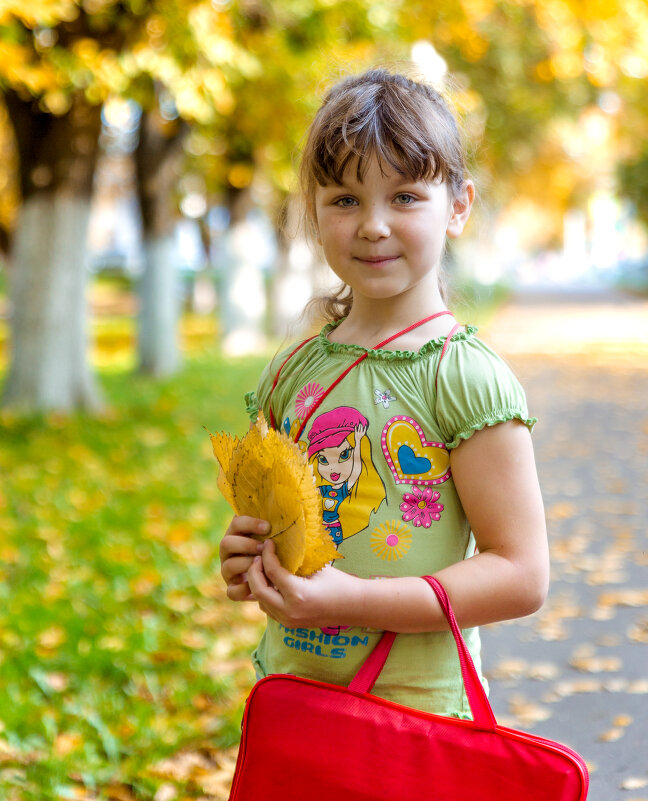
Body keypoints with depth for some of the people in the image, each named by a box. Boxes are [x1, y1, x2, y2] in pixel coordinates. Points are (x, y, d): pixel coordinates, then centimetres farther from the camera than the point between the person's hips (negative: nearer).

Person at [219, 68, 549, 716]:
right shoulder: (291, 373, 3)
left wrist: (353, 599, -22)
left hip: (418, 706, -4)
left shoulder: (466, 377, -13)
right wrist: (243, 560, -4)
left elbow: (521, 576, -16)